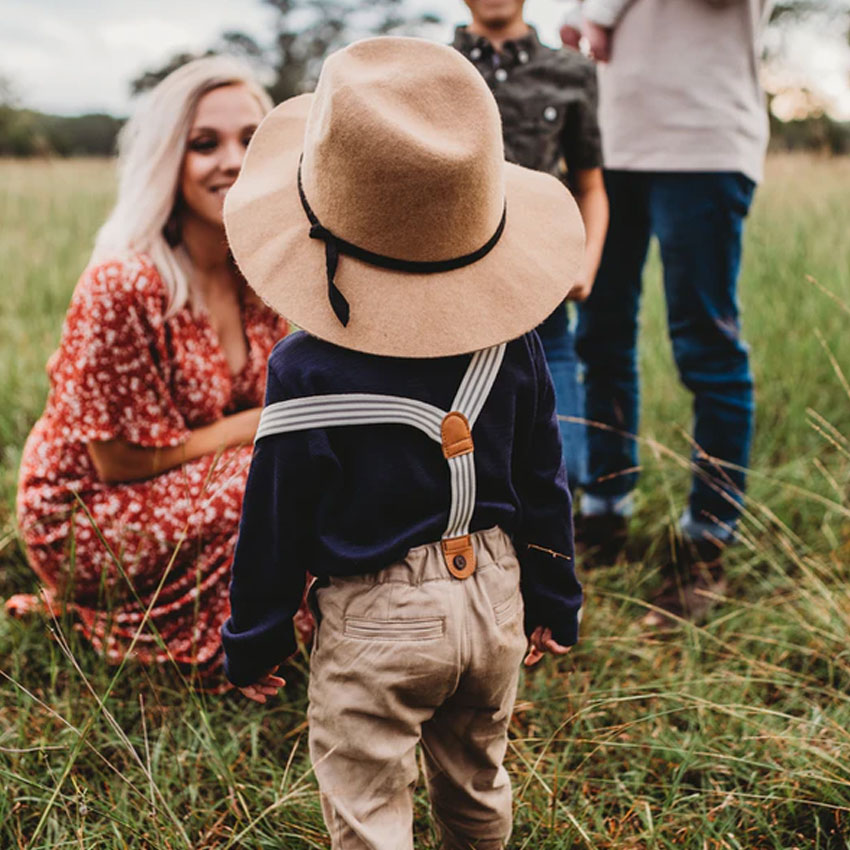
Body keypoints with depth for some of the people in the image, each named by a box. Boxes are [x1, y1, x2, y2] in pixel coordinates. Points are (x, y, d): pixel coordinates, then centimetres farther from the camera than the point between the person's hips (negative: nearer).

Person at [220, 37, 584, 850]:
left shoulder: (309, 371, -19)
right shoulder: (512, 343, -6)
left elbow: (274, 525, -10)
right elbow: (543, 482, 4)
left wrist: (253, 643, 5)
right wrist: (553, 599, 18)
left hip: (376, 627, -5)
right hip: (493, 600, 5)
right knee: (478, 782, 27)